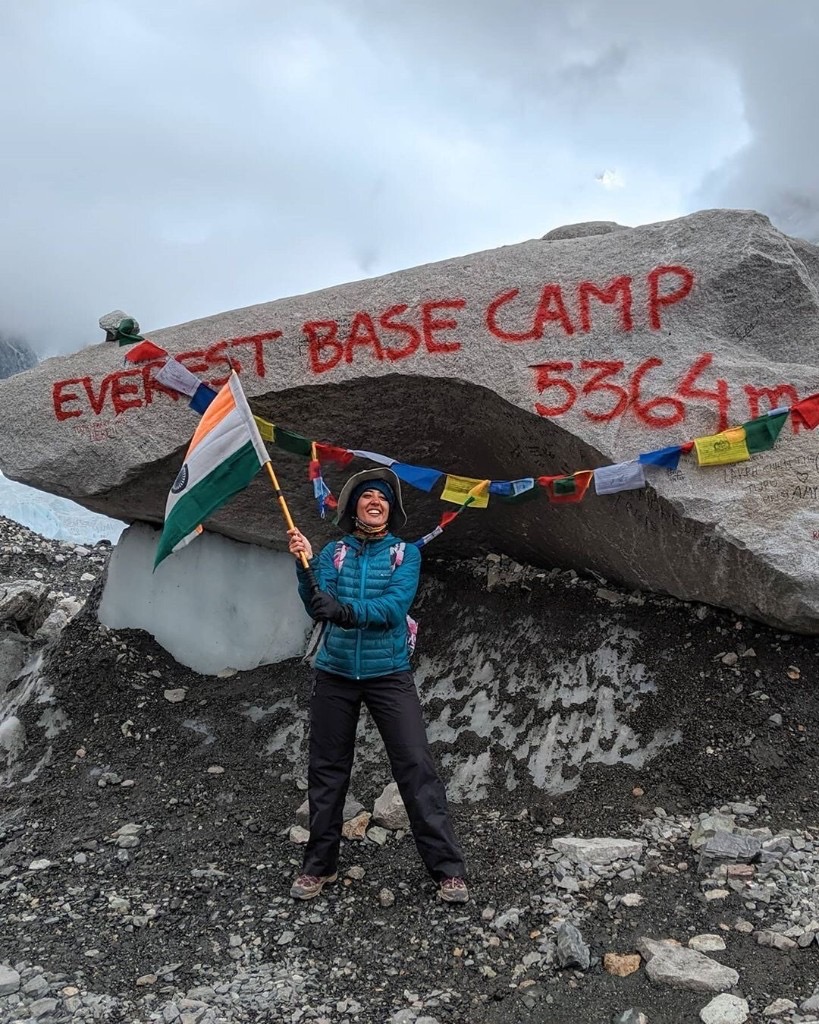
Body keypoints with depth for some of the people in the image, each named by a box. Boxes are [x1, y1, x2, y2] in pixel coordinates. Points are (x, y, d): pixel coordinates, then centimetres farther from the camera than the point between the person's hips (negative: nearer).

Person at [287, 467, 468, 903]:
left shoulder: (406, 552, 1)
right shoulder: (333, 551, 5)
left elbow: (396, 605, -15)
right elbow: (317, 607, -6)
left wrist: (346, 611, -29)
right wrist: (305, 566, -21)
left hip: (389, 675, -2)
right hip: (334, 675, 2)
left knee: (416, 767, -5)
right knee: (326, 770, 10)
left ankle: (448, 869, 4)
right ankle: (319, 865, 26)